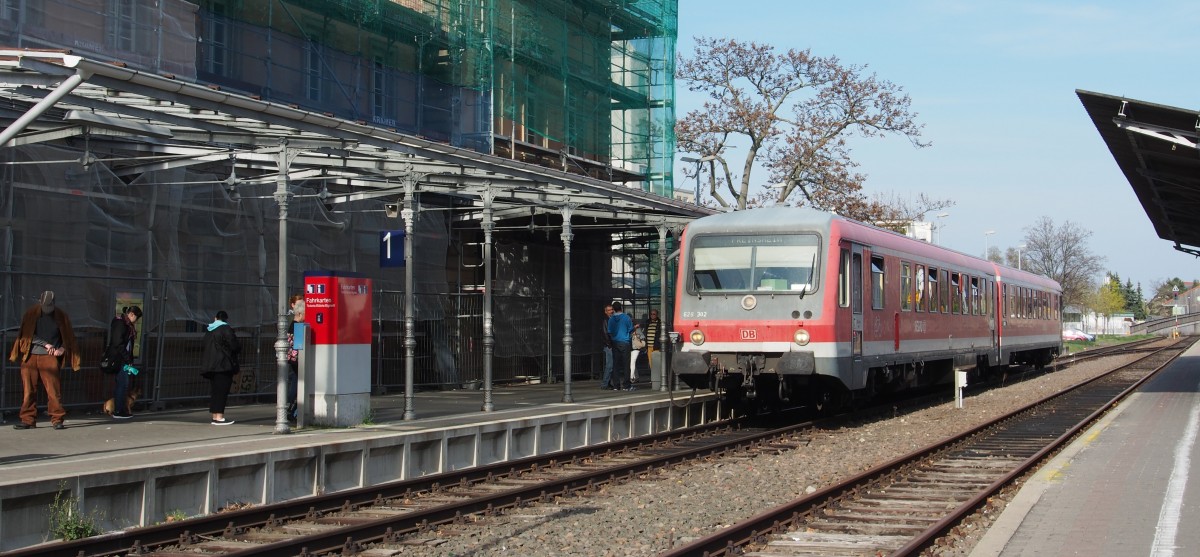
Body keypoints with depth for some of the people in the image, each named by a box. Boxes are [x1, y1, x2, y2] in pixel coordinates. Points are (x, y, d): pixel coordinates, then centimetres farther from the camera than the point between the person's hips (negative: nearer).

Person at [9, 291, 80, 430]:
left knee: (53, 388, -10)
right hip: (30, 356, 1)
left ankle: (57, 419, -7)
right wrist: (45, 344, -9)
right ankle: (28, 420, 7)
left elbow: (68, 336, 13)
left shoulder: (60, 316, 7)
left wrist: (62, 348, -5)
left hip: (49, 357, -1)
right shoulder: (31, 314, 4)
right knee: (29, 389, 0)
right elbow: (27, 334, -2)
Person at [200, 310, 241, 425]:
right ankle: (219, 417, -13)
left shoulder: (209, 331, 14)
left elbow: (205, 348, 17)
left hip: (210, 364, 8)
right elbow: (235, 346, -13)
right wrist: (239, 347, 8)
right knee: (221, 391, -8)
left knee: (216, 391, 13)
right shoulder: (226, 329, -9)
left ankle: (215, 416, 13)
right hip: (224, 365, -8)